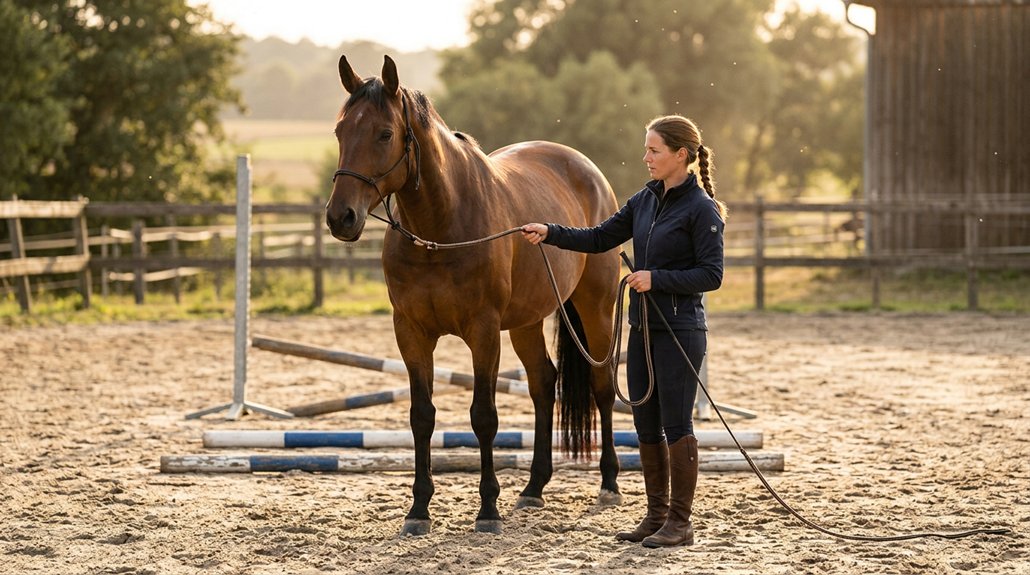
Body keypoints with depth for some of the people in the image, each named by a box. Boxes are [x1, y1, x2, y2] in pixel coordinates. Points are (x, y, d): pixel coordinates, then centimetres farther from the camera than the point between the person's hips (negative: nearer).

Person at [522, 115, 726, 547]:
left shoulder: (701, 209, -12)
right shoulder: (646, 200, 10)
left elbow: (711, 274, -14)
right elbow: (599, 239, 13)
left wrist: (656, 278, -21)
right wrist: (550, 233, 0)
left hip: (679, 331, -8)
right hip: (643, 328, 8)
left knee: (676, 424, -3)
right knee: (646, 425, 11)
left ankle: (681, 522, 5)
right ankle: (656, 515, 20)